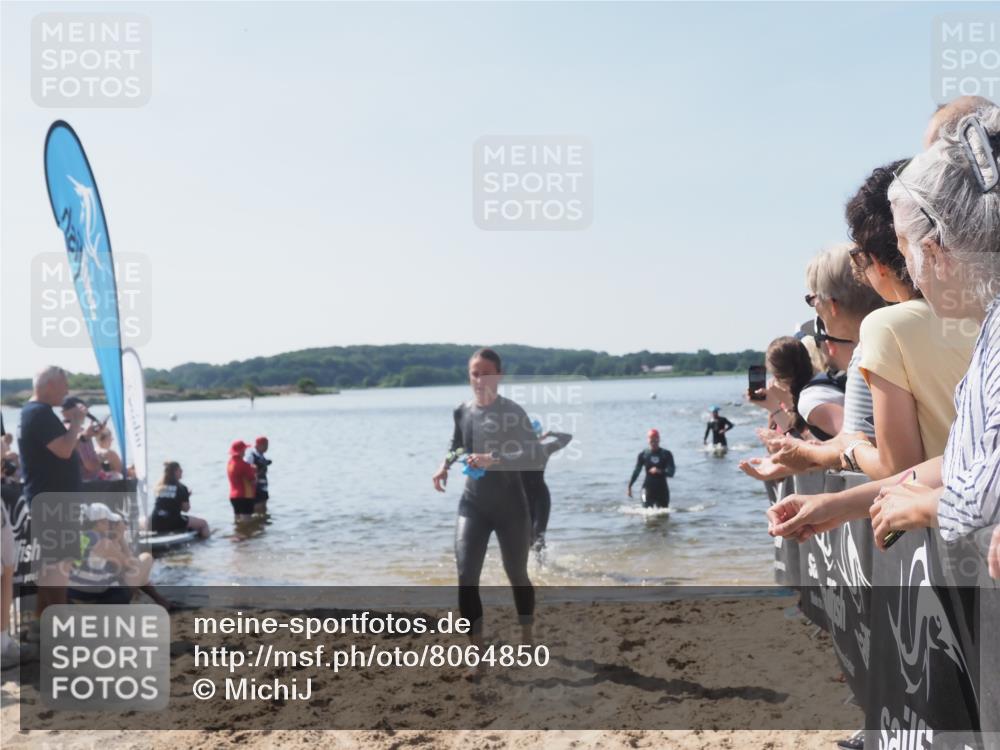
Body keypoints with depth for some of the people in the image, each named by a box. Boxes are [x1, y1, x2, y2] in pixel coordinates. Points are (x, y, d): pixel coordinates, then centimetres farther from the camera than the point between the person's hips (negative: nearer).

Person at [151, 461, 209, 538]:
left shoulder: (159, 486, 11)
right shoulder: (181, 488, -3)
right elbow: (186, 509, -2)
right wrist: (187, 497, 14)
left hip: (156, 524, 5)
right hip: (174, 522, -5)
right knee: (203, 523, 9)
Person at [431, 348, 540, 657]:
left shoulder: (513, 412, -15)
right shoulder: (462, 412, 0)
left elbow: (536, 457, -24)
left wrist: (493, 460, -33)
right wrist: (445, 465, 3)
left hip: (510, 506, -3)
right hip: (472, 504, 3)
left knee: (516, 575, 11)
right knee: (466, 576, -10)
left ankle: (527, 640, 36)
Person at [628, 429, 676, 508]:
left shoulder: (666, 454, 1)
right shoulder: (643, 454, 2)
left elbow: (671, 472, -7)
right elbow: (636, 471, 7)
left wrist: (660, 471, -26)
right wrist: (629, 486, 2)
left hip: (662, 489, 1)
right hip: (648, 488, -1)